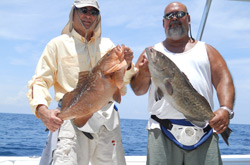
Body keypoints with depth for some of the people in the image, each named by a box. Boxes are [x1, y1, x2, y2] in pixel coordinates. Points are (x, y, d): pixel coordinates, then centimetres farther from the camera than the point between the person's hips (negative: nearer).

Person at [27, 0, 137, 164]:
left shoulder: (108, 45, 17)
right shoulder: (58, 44, 7)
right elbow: (39, 81, 0)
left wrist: (127, 65, -4)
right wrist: (42, 110, -20)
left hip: (108, 119, 4)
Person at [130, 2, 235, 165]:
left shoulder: (206, 50, 19)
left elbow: (224, 80, 7)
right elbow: (138, 90, 11)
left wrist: (226, 109, -12)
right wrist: (144, 75, -12)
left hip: (203, 132, 1)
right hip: (162, 133, 0)